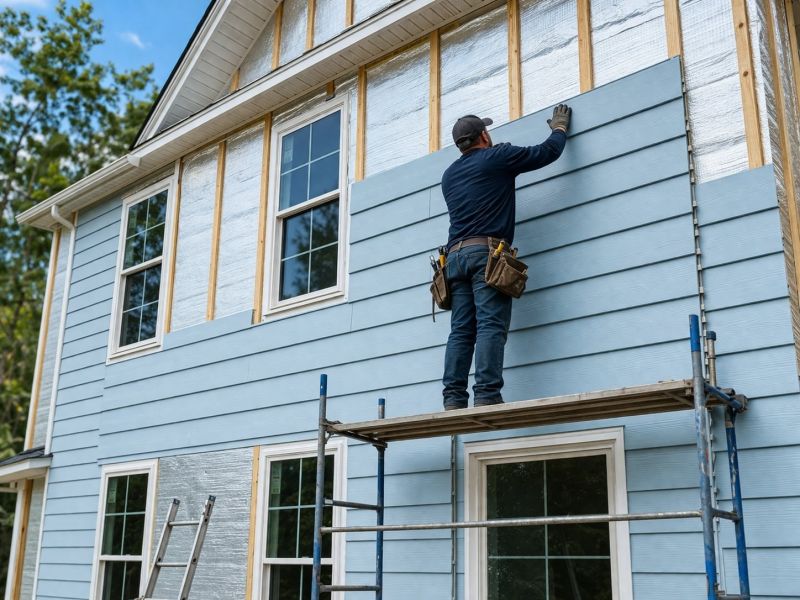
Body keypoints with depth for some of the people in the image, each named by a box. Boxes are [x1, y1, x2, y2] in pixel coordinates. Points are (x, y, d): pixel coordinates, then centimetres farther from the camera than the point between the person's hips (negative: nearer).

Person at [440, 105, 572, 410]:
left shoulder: (449, 175, 24)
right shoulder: (497, 157, 6)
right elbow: (548, 152, 10)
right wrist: (560, 127, 32)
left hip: (455, 255, 6)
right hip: (487, 252, -6)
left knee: (460, 331, 0)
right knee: (490, 326, -12)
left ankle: (454, 400, -7)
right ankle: (486, 396, -20)